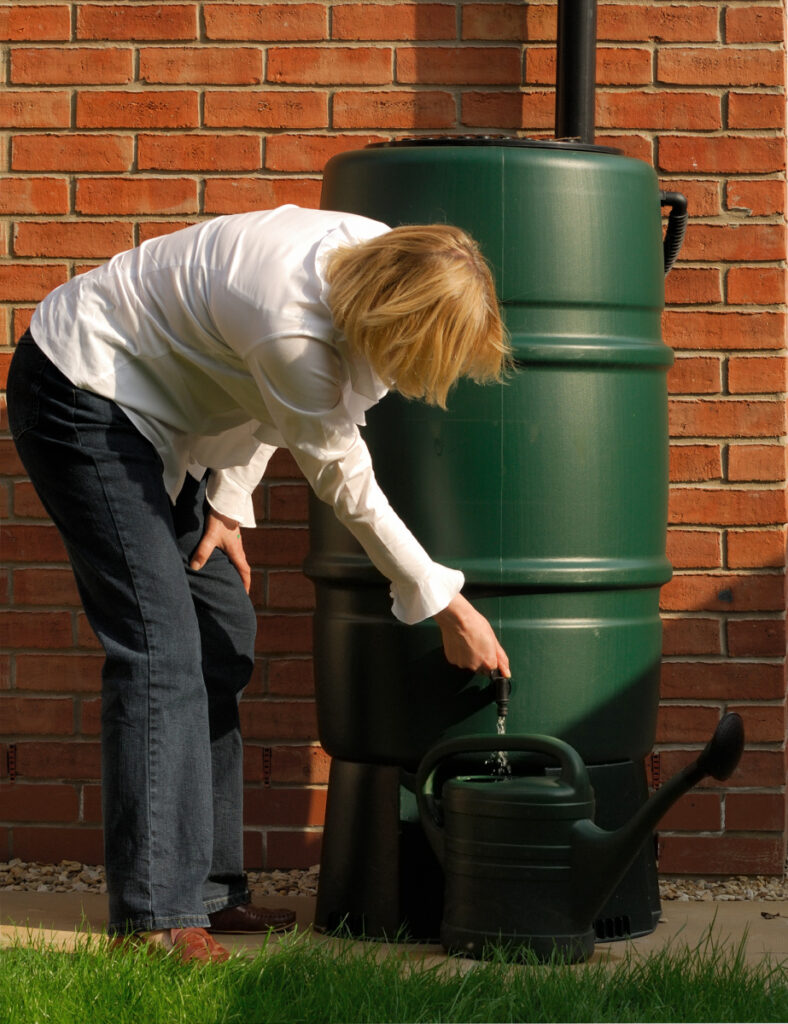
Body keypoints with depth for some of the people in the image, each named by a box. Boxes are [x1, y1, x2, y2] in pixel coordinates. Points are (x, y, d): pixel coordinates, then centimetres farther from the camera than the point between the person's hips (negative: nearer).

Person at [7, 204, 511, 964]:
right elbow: (345, 486, -21)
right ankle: (155, 915, -14)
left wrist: (228, 502, 5)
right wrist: (448, 608, -13)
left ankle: (206, 888, 13)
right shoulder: (292, 324, -35)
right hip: (80, 394, -10)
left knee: (221, 634, 8)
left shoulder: (385, 260, -10)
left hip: (149, 409, 10)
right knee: (159, 643, -16)